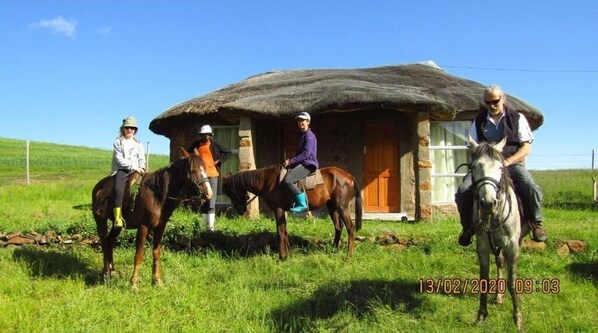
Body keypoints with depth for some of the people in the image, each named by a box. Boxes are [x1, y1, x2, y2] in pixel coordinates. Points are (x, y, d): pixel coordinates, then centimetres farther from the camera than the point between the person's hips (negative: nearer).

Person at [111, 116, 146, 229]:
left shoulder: (138, 143, 19)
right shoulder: (118, 142, 6)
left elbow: (141, 159, 16)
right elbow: (119, 159, -5)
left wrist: (141, 168, -6)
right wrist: (134, 167, -14)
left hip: (136, 170, 4)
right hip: (121, 170, -4)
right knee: (118, 189, -30)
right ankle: (118, 218, -34)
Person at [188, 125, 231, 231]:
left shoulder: (215, 144, -1)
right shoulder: (196, 145, 6)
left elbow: (228, 153, 5)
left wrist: (219, 161, -4)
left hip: (212, 175, -3)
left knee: (211, 202, -8)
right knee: (202, 202, 11)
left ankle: (211, 227, -7)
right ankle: (205, 226, 22)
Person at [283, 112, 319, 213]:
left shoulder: (309, 136, -11)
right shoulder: (302, 135, 20)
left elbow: (306, 154, -20)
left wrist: (291, 161, -17)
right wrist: (290, 160, 5)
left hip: (308, 164, -11)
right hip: (302, 163, 11)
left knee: (288, 180, -27)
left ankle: (302, 204, -21)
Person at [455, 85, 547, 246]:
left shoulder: (517, 118, 6)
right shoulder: (479, 121, 11)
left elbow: (526, 148, 0)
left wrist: (507, 162, -16)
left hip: (512, 164, -1)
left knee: (533, 189, -29)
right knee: (463, 191, -22)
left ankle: (535, 222, -2)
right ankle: (468, 227, 1)